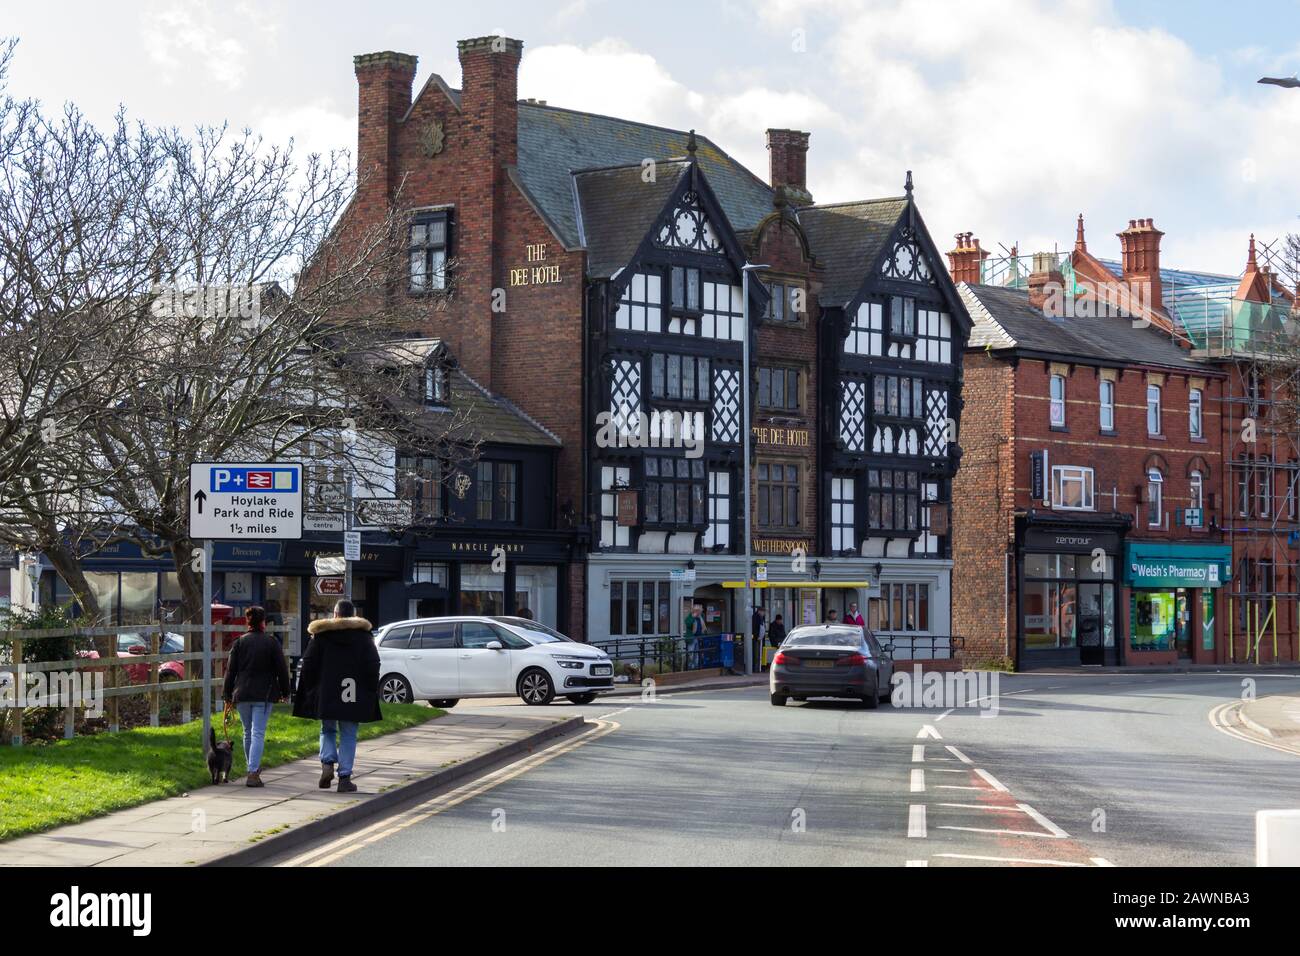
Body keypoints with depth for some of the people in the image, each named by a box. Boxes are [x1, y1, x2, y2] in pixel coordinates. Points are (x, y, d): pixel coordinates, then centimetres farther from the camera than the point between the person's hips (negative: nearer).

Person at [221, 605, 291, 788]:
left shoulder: (239, 642, 3)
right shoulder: (272, 642, -3)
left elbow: (230, 670, 4)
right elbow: (282, 669, -1)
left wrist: (228, 696, 8)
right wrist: (284, 691, 11)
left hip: (242, 693, 3)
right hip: (264, 695, -3)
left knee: (248, 732, 18)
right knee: (258, 733, -5)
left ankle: (254, 767, 32)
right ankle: (253, 773, -15)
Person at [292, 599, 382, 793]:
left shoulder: (321, 635, 3)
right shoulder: (364, 636, 4)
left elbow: (308, 663, 2)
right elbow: (373, 666, 0)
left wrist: (309, 689, 11)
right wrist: (371, 692, 6)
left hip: (326, 695, 0)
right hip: (354, 696, 0)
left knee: (328, 730, 17)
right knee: (348, 735, 5)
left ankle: (327, 762, -7)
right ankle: (345, 777, -1)